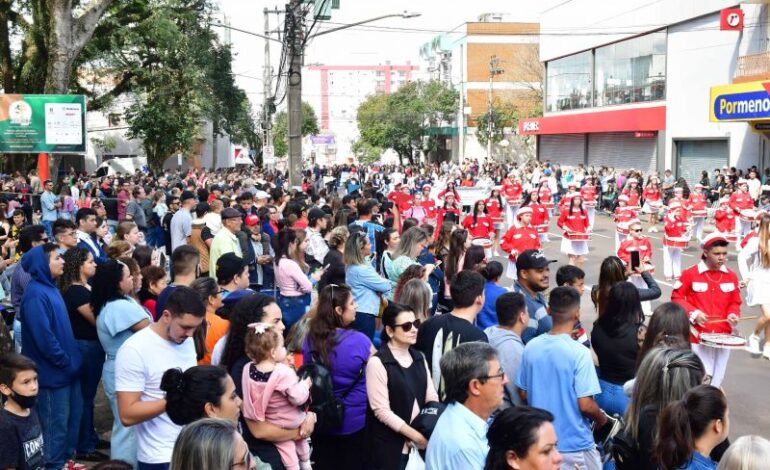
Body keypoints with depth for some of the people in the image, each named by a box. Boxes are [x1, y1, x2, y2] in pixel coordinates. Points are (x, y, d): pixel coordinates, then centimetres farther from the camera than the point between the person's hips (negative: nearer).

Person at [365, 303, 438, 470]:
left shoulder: (419, 358, 9)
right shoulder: (377, 363, -12)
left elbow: (432, 398, 5)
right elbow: (382, 411, -15)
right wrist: (415, 436, -17)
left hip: (421, 442, 6)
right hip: (390, 447, -5)